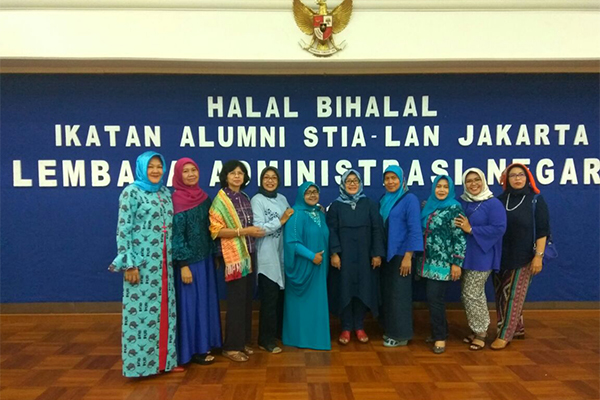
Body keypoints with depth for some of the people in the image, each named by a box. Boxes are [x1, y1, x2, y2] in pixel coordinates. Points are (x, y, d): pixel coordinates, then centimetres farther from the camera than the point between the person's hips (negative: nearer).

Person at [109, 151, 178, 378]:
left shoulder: (165, 193, 12)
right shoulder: (131, 192, -7)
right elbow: (123, 230, -11)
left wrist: (172, 259, 12)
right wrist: (129, 264, -15)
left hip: (164, 262, 7)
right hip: (141, 262, -6)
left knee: (164, 309, 11)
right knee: (140, 310, 0)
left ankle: (163, 358, 23)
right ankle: (140, 363, 12)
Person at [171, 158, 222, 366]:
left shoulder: (204, 197, 7)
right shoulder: (176, 200, -13)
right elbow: (176, 234, -15)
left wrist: (215, 255, 12)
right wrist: (183, 265, -18)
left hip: (205, 257, 7)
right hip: (188, 259, -7)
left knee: (205, 300, 14)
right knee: (190, 302, 2)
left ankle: (204, 343, 29)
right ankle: (192, 349, 16)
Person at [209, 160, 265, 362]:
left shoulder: (245, 198, 12)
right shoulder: (221, 200, -8)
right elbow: (216, 230, -15)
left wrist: (254, 231, 3)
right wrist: (244, 231, -19)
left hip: (248, 254, 7)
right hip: (233, 255, -7)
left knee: (247, 299, 11)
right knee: (236, 300, -2)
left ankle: (243, 341, 25)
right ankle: (231, 346, 11)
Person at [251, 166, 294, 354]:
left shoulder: (282, 199, 11)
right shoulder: (257, 200, -8)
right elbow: (258, 229, -17)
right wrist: (281, 220, -15)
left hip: (282, 253, 6)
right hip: (267, 256, -6)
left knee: (280, 295, 14)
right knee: (269, 297, -1)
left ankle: (278, 331, 32)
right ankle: (266, 339, 13)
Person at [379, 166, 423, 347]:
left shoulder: (409, 199, -9)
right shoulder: (383, 200, 10)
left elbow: (415, 230, -14)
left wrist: (408, 256, -18)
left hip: (401, 255, -6)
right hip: (386, 254, 6)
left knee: (399, 294, 1)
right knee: (387, 293, 11)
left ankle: (401, 335, 14)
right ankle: (390, 330, 26)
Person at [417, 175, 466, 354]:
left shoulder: (454, 208, -7)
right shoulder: (427, 206, 11)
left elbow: (459, 237, -11)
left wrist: (457, 263, -15)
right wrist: (419, 258, 17)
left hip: (443, 263, -6)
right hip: (427, 261, 6)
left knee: (435, 298, -5)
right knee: (432, 298, 11)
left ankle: (440, 336, 10)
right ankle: (441, 331, 27)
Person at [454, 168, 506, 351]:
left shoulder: (493, 204, -10)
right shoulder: (460, 202, 6)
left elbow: (499, 229, -19)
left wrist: (471, 229, -22)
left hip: (481, 256, -6)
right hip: (464, 254, 6)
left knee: (471, 294, -3)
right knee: (475, 294, 16)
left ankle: (480, 332, 14)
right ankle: (479, 329, 30)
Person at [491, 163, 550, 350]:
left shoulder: (536, 200, -3)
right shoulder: (500, 200, 5)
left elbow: (543, 230, -6)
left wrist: (538, 256, -13)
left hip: (523, 257, -4)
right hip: (500, 256, 4)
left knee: (514, 295, -1)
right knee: (502, 295, 9)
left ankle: (505, 335, 5)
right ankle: (517, 329, 26)